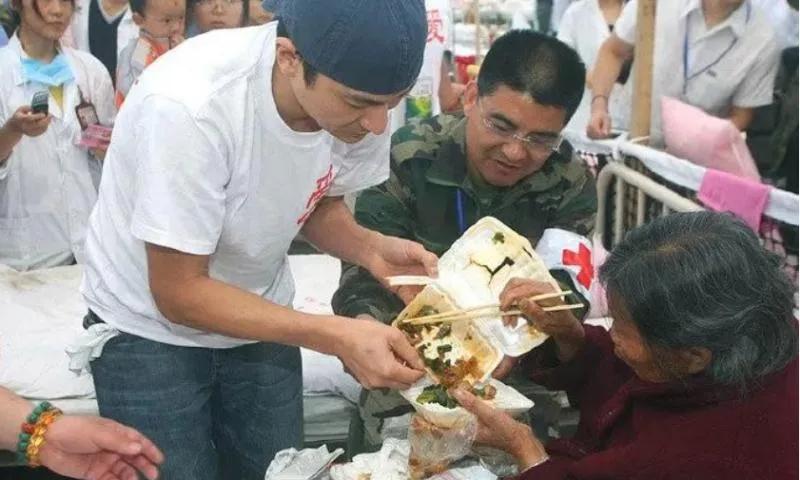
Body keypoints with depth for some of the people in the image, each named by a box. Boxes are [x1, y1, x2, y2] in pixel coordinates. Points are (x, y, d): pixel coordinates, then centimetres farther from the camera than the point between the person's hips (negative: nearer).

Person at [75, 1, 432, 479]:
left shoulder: (359, 93, -18)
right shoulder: (189, 105, -34)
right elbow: (179, 293, -25)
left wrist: (371, 248, -19)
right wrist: (338, 337, -32)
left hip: (257, 318, 4)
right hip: (152, 328, -4)